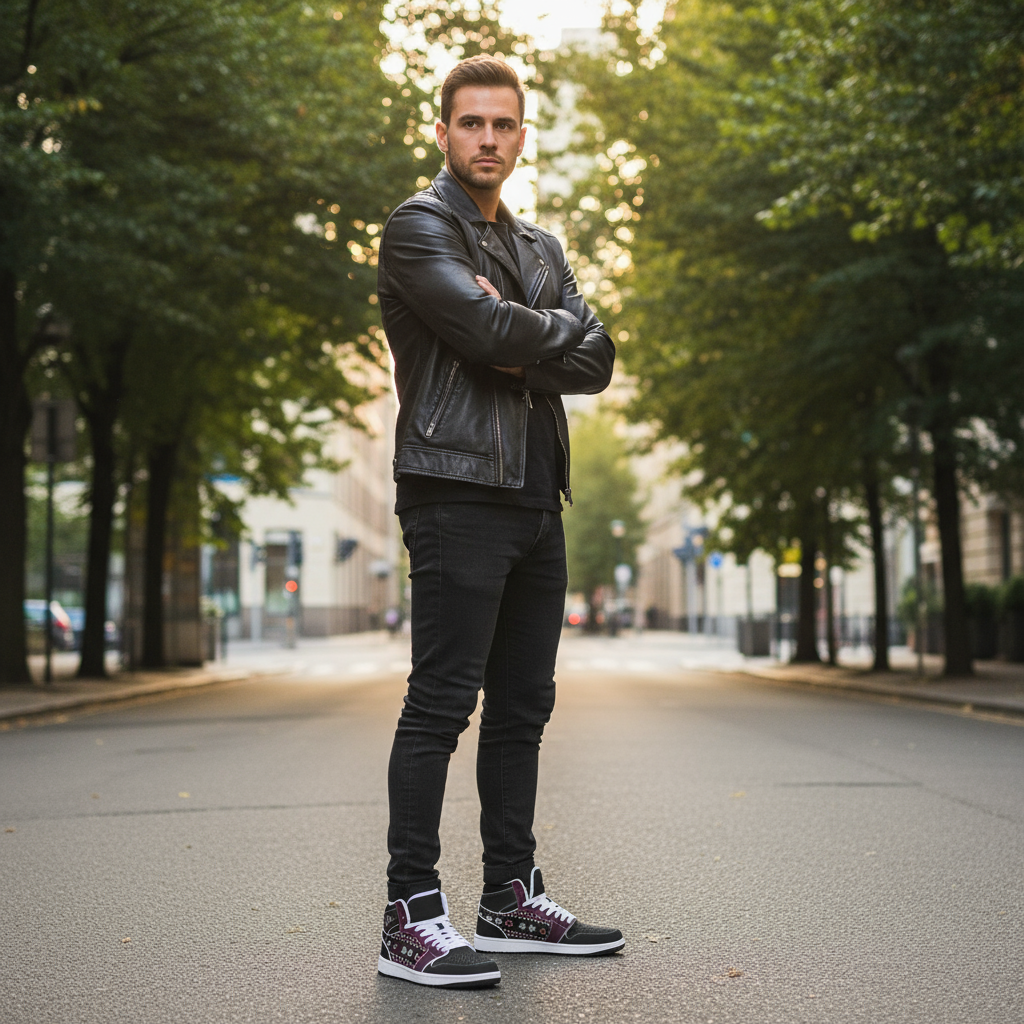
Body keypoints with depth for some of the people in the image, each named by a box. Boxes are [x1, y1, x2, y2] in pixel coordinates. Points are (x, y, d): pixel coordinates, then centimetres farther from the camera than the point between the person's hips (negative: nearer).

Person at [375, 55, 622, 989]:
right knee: (441, 704, -9)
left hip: (537, 499, 8)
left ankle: (513, 901, 20)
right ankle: (410, 920, -3)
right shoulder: (417, 228, -2)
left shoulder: (540, 246, 20)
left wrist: (517, 354, -9)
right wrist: (563, 330, 0)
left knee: (523, 705, 11)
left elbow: (596, 361, 7)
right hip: (457, 492, -8)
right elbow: (490, 328, -18)